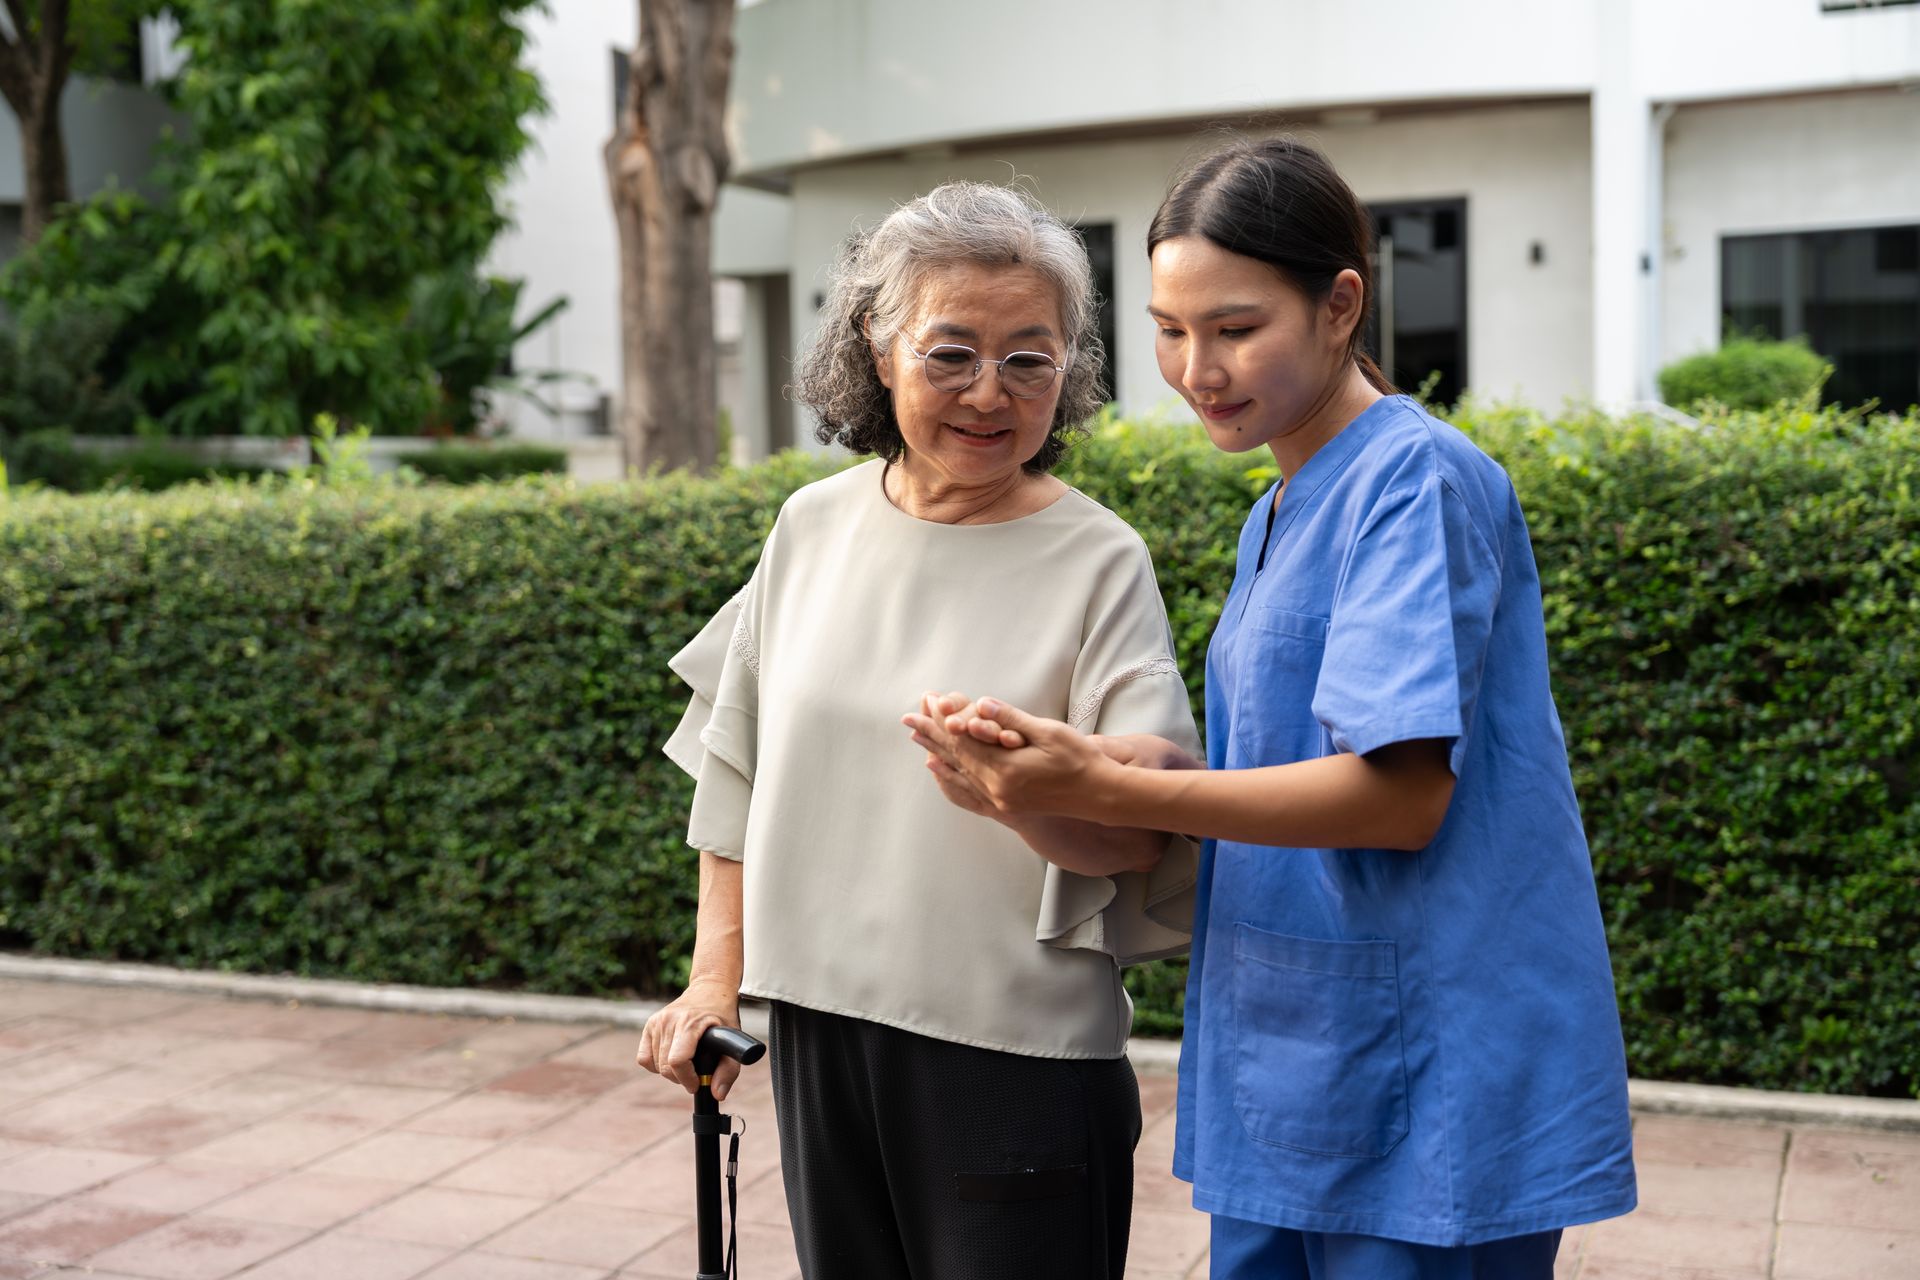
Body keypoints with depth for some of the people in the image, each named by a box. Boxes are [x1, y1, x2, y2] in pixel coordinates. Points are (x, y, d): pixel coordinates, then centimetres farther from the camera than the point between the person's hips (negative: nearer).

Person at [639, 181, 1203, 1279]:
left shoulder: (1098, 561, -7)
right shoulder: (815, 526, 5)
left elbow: (1142, 840, -13)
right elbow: (739, 767, 13)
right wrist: (719, 975, 11)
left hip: (1018, 1056, -4)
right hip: (818, 1026, 4)